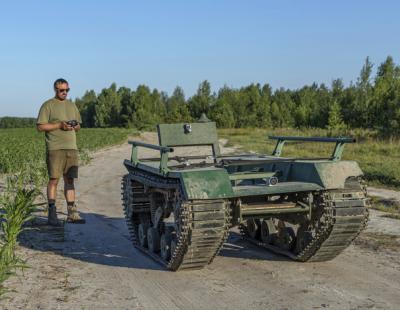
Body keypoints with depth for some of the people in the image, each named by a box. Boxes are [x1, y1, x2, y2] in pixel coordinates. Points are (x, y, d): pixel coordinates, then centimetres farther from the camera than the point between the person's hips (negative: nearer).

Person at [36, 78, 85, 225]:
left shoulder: (72, 105, 18)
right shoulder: (48, 105, 0)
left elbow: (78, 126, 23)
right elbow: (40, 126, -6)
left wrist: (75, 126, -1)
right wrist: (59, 126, -14)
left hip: (71, 148, 5)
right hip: (55, 148, -5)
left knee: (69, 180, 6)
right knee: (54, 180, -5)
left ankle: (72, 214, 9)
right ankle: (52, 214, 0)